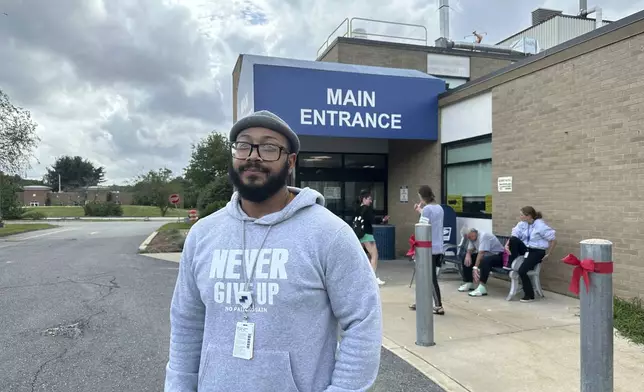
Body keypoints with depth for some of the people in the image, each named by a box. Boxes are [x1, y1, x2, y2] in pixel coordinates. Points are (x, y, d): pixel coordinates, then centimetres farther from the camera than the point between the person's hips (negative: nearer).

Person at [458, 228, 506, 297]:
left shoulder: (483, 236, -25)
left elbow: (481, 253, -33)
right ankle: (469, 284, 8)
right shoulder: (472, 238, 1)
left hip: (498, 255, -9)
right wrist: (468, 255, -21)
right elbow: (469, 250, 3)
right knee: (466, 259, 2)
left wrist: (475, 267, -39)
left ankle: (482, 288, -40)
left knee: (484, 260, -39)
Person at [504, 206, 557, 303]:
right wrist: (507, 245, -26)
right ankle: (511, 265, -11)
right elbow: (513, 236, -5)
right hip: (526, 248, 6)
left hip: (537, 251, -5)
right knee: (513, 240, -27)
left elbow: (554, 239, -13)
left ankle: (530, 295, -2)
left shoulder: (540, 226, -18)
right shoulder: (522, 224, 0)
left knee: (522, 270, -23)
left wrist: (548, 254, -8)